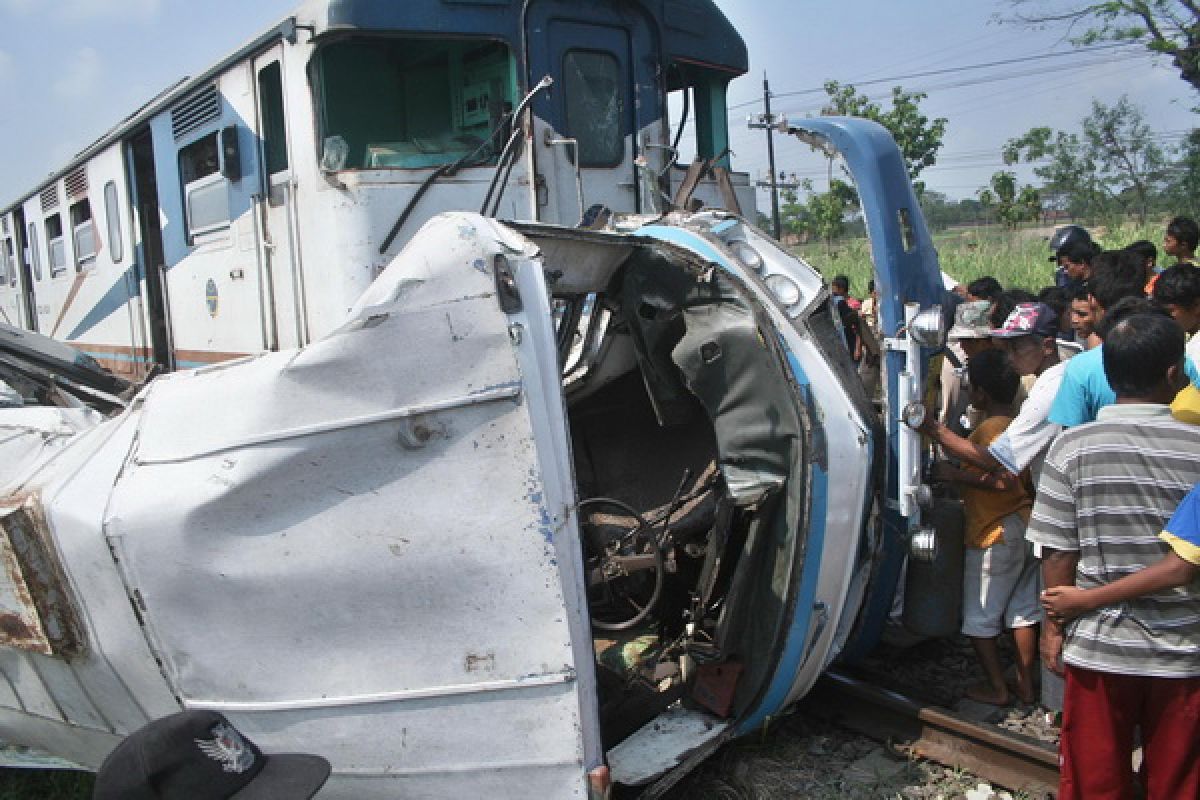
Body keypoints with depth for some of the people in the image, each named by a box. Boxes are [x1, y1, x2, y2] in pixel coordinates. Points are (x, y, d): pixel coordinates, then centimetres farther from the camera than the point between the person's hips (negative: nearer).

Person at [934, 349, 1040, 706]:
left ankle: (996, 687, 13)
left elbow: (1004, 480, -29)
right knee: (1023, 610, 16)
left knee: (979, 616, 5)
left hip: (995, 535, -8)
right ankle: (1026, 684, 25)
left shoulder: (989, 428, -18)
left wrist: (956, 475, -21)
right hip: (1027, 528, 8)